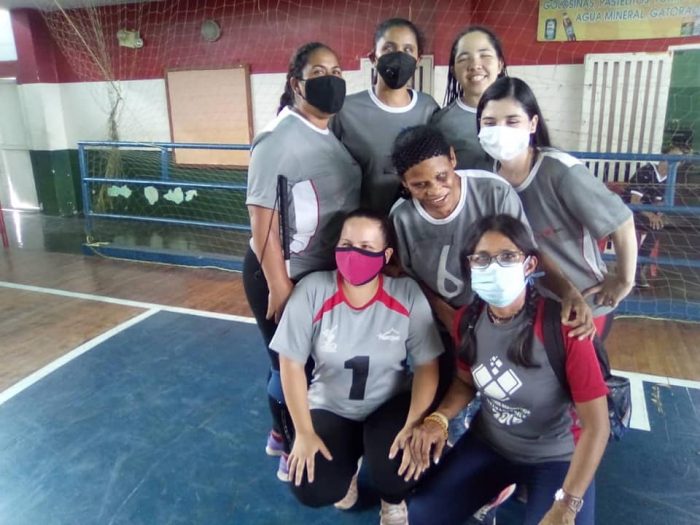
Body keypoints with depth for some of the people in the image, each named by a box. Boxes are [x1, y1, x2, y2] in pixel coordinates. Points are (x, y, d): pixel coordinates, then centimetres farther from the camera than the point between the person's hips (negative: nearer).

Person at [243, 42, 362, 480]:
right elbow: (262, 217, -21)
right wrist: (280, 287, -20)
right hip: (281, 274, -8)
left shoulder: (335, 135, 6)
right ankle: (295, 451, 30)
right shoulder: (279, 139, -18)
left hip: (325, 272, 8)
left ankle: (283, 435, 42)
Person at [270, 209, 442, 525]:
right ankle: (349, 461, 20)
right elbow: (291, 363, -12)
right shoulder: (311, 290, -18)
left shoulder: (408, 294, -16)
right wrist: (304, 432, -13)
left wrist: (413, 426, -22)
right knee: (311, 490, -18)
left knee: (394, 466, -28)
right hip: (330, 406, 1)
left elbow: (427, 365, -11)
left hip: (390, 404, 0)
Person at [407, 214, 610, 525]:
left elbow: (596, 427, -22)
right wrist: (437, 419, -12)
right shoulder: (467, 320, -11)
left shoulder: (562, 326, -27)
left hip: (557, 457, -4)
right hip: (489, 445, 4)